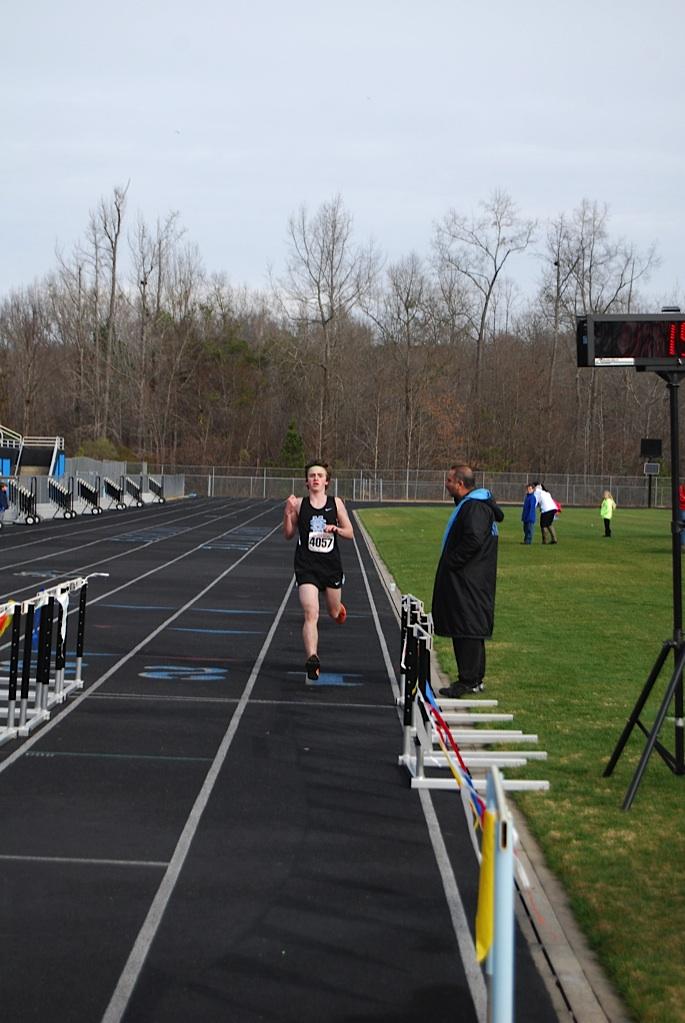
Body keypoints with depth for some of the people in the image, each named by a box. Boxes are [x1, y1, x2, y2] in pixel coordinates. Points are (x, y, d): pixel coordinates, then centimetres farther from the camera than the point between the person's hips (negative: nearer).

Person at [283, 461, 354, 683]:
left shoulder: (336, 503, 1)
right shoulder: (299, 504, -1)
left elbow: (350, 533, 7)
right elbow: (288, 535, 4)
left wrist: (336, 529, -14)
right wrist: (288, 514, -11)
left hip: (331, 564, 2)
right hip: (306, 566, -2)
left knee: (334, 613, 20)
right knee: (311, 614, -19)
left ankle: (338, 607, 58)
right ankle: (312, 660, -25)